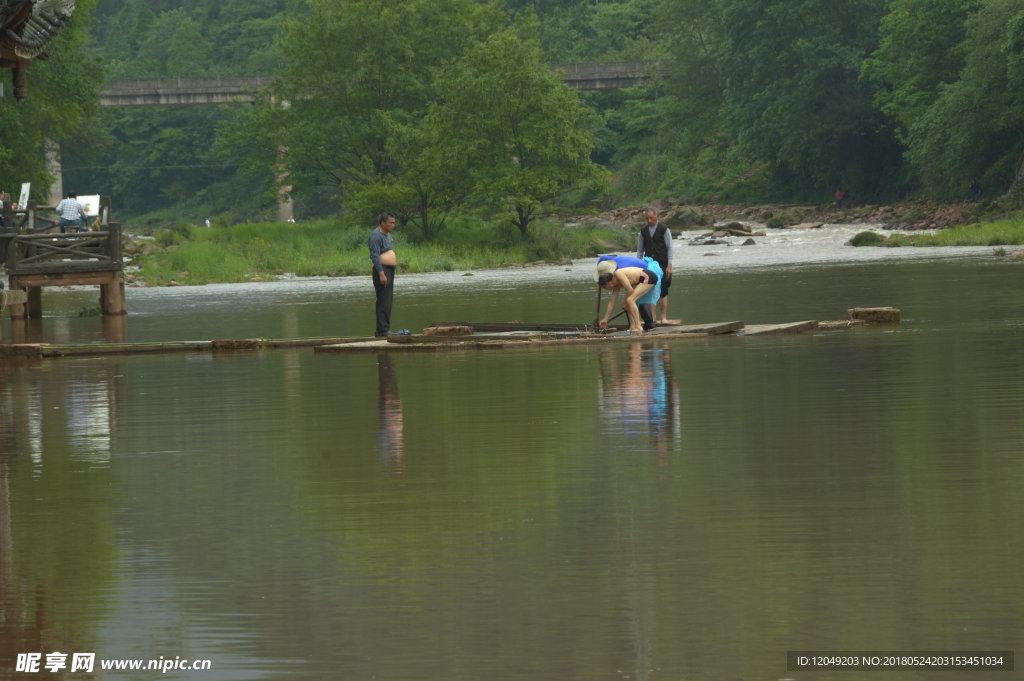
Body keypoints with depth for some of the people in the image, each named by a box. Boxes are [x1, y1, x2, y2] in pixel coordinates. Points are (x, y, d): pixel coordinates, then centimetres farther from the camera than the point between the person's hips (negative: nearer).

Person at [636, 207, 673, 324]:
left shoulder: (664, 230, -1)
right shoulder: (643, 231, 11)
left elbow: (669, 248, -2)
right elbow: (640, 250, 15)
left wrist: (669, 266, -10)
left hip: (662, 264, -3)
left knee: (662, 292, -7)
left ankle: (664, 317, -5)